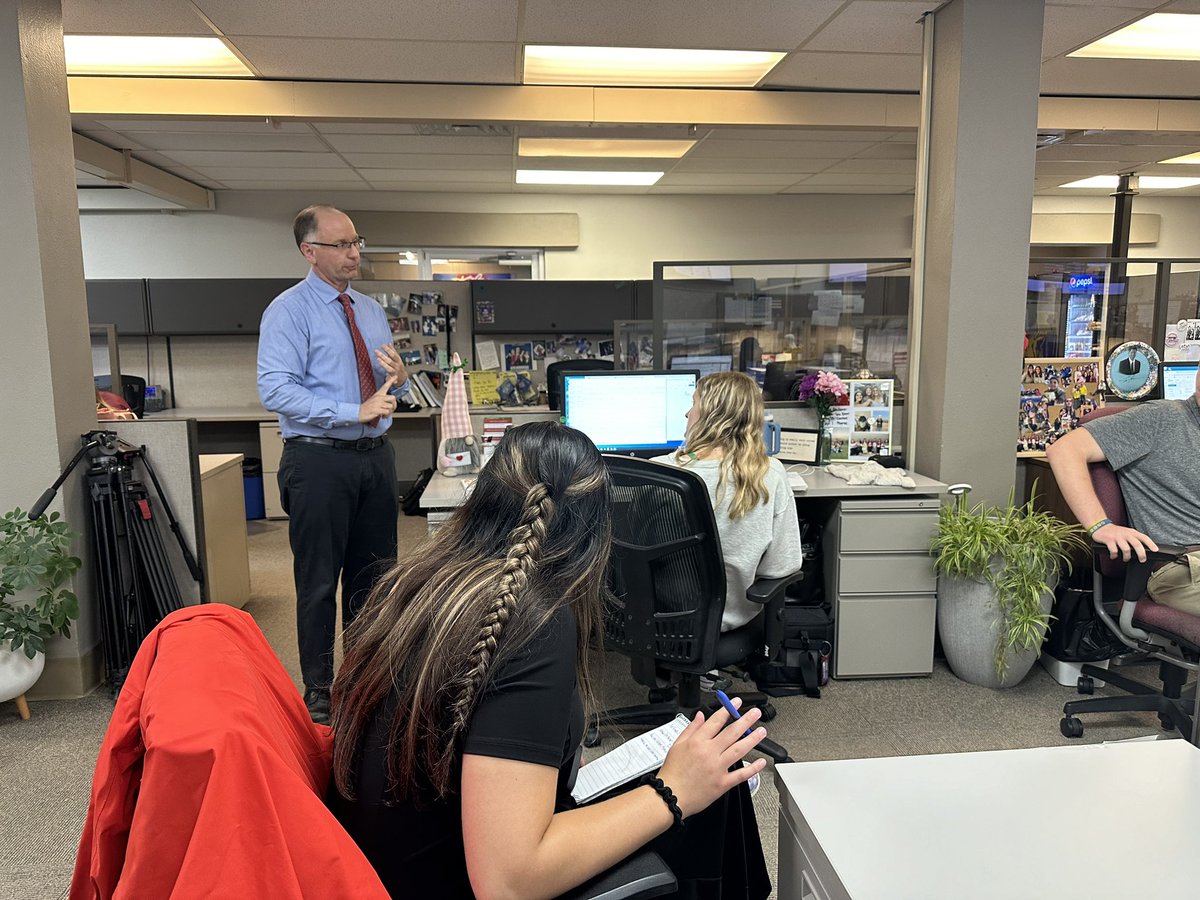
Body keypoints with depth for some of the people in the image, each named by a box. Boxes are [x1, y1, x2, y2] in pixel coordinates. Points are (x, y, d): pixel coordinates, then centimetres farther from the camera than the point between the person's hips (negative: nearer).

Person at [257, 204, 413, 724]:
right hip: (319, 459, -6)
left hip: (374, 455, 6)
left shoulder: (371, 310, 13)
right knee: (319, 582, 5)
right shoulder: (289, 311, -8)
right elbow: (275, 391, -20)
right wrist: (355, 412, -25)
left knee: (372, 574, 16)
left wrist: (399, 377, -7)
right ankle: (318, 692, 22)